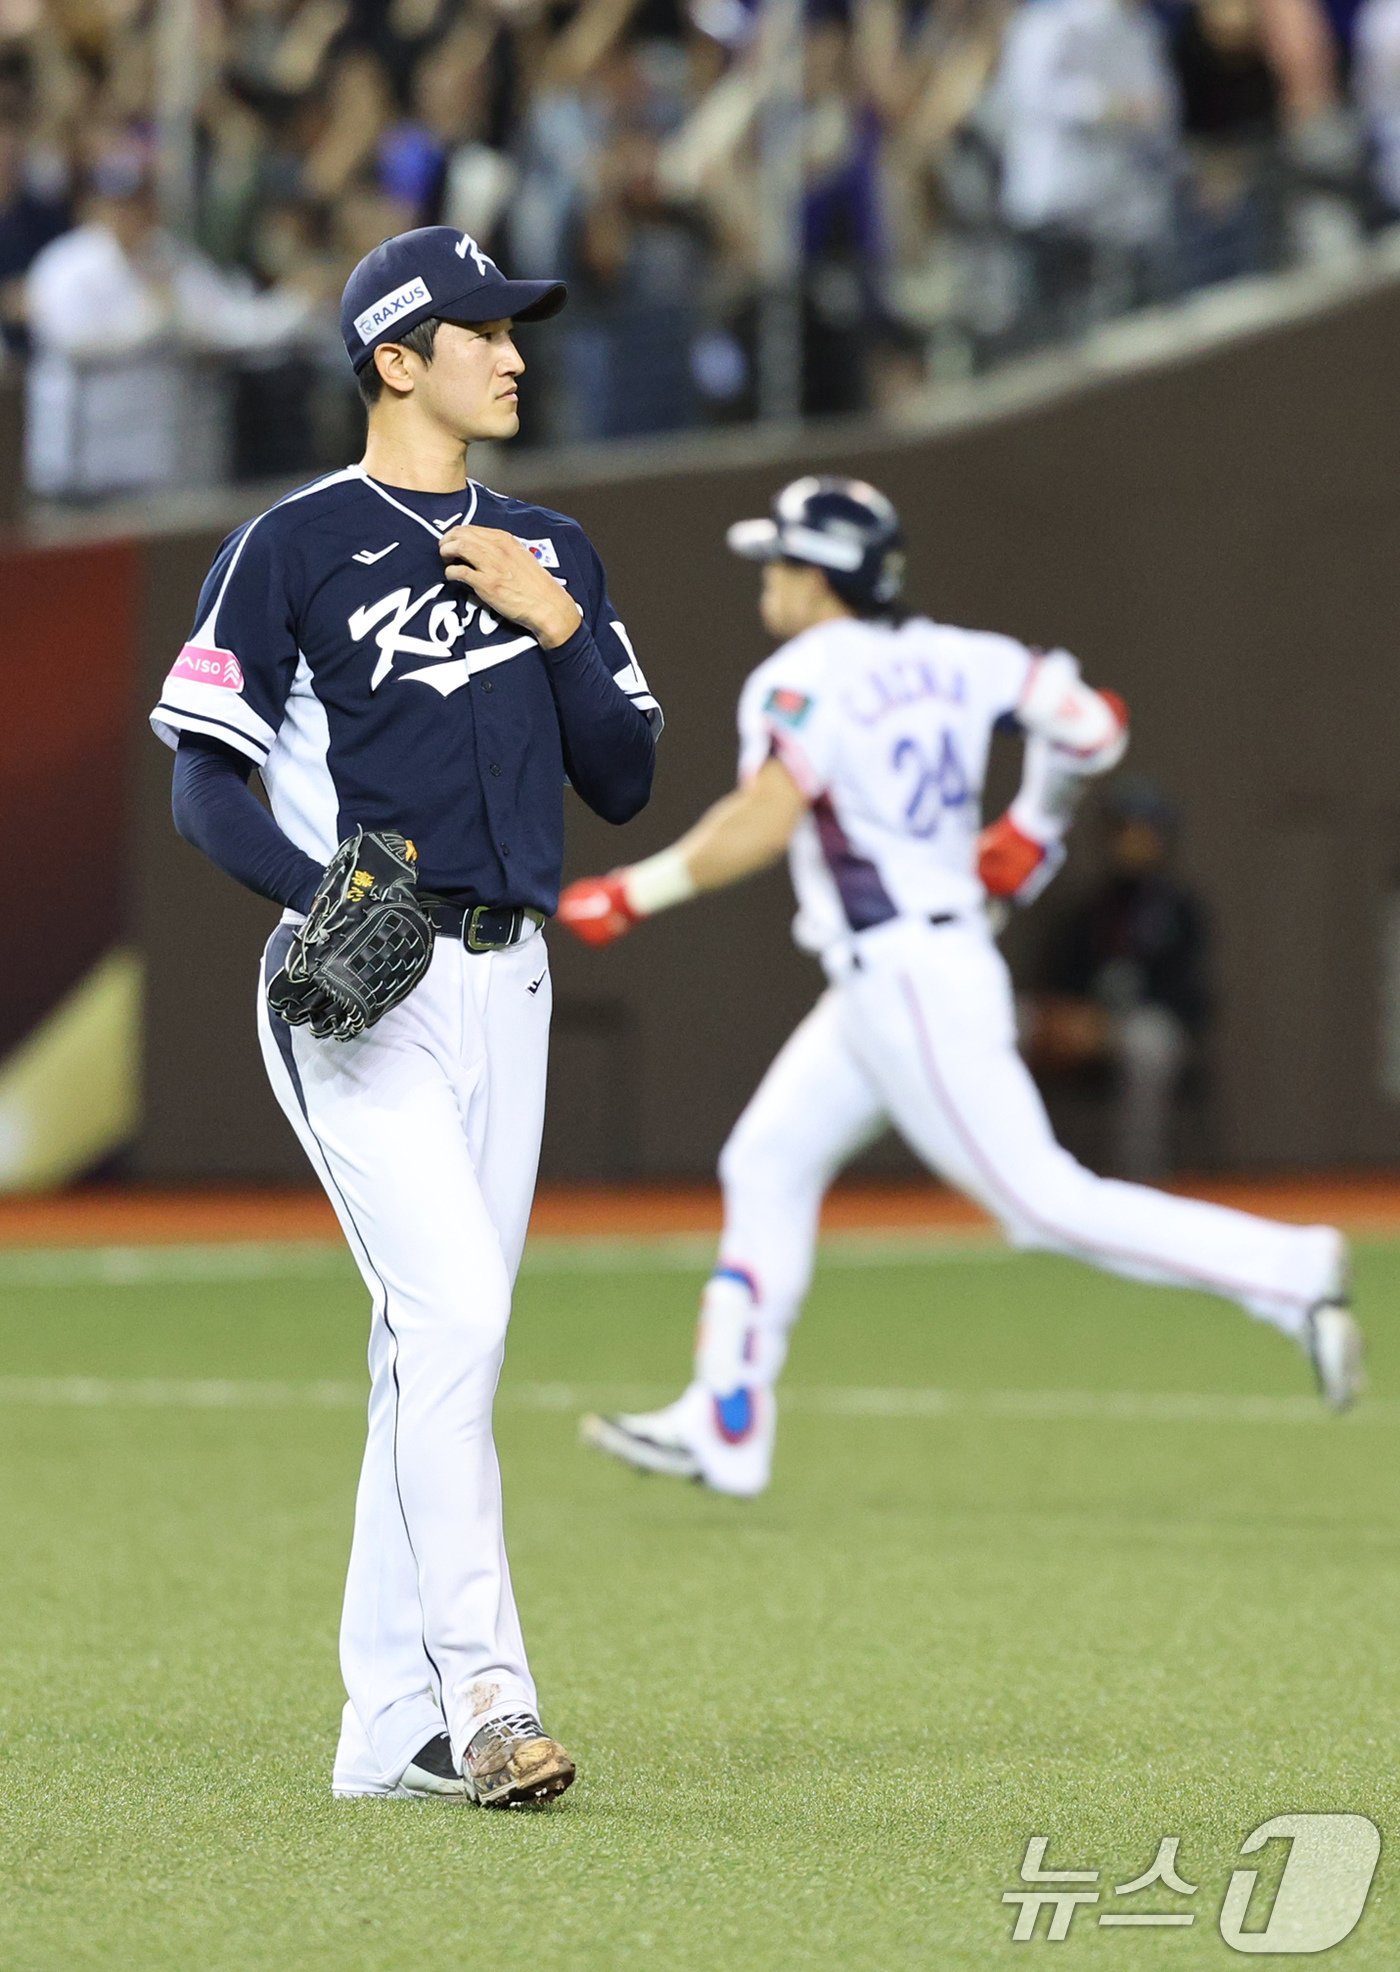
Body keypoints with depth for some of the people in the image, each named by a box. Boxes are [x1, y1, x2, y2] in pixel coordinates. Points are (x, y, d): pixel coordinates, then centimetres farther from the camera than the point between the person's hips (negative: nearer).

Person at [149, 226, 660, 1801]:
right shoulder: (294, 547, -4)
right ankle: (480, 1690, -21)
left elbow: (623, 781, 12)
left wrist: (557, 632, -3)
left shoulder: (550, 554, 15)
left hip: (503, 985, 7)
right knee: (453, 1311, -19)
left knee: (440, 1342, 8)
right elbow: (206, 785, -7)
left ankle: (391, 1725, 12)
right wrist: (326, 897, -22)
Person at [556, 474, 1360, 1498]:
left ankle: (1289, 1271, -15)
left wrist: (633, 895, -18)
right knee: (766, 1166, 14)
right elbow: (1092, 724, 8)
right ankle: (725, 1426, 15)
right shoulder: (953, 659, 11)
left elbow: (764, 819, -26)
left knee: (1043, 1200, -10)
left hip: (905, 982, -10)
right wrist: (1033, 826, 23)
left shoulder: (801, 680, -12)